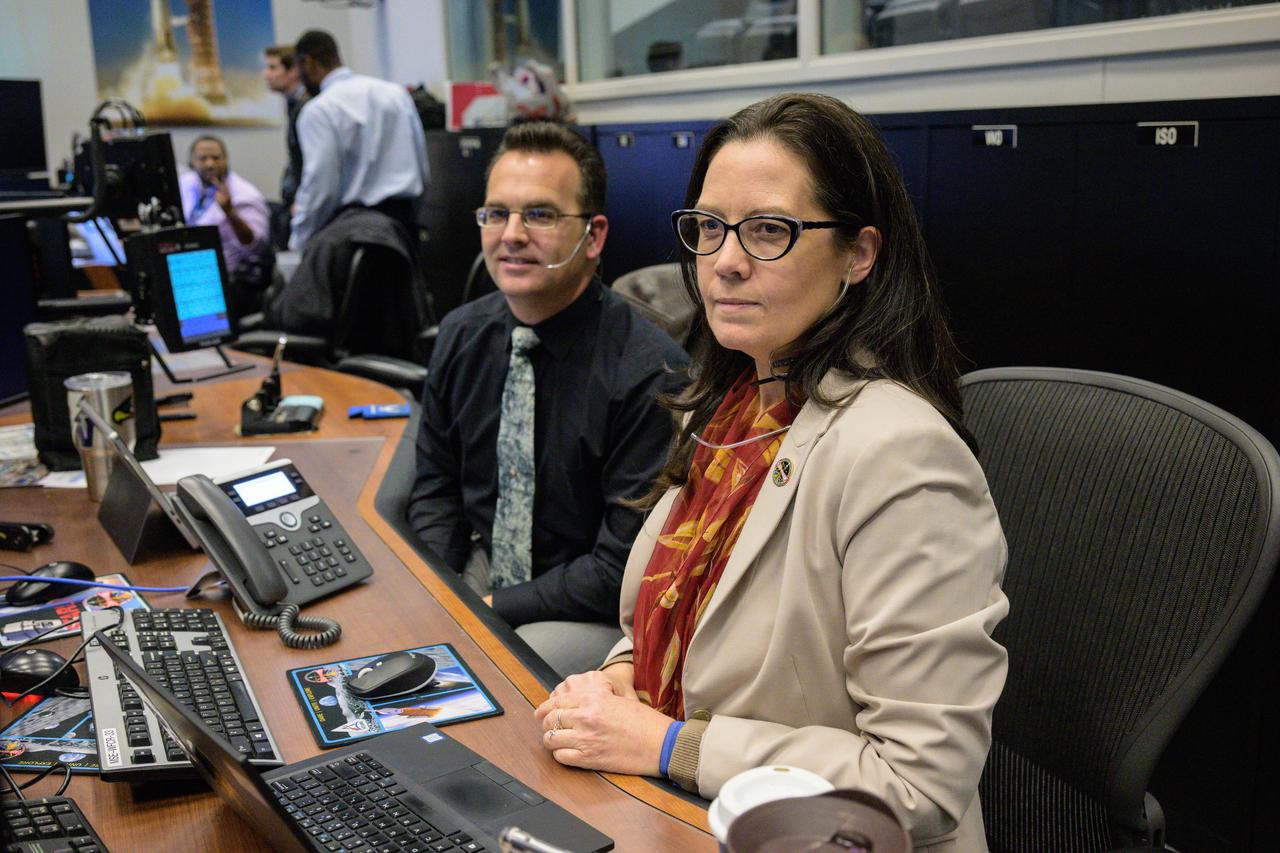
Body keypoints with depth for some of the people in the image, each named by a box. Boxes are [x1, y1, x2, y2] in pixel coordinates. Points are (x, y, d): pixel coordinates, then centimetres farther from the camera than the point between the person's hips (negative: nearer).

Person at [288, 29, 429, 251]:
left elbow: (319, 184, -12)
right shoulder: (397, 92, 9)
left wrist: (299, 242, -2)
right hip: (405, 217, 6)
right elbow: (422, 165, 12)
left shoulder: (318, 110, -8)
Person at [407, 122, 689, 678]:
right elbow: (434, 486, 10)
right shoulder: (462, 335, 0)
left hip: (595, 612, -5)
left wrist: (494, 609, -17)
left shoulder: (650, 375, -19)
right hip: (481, 566, 6)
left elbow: (625, 564, -17)